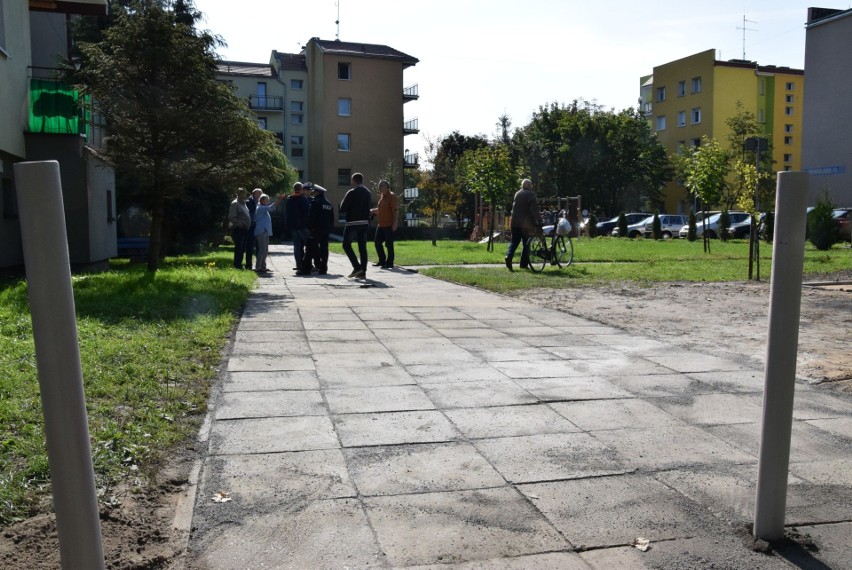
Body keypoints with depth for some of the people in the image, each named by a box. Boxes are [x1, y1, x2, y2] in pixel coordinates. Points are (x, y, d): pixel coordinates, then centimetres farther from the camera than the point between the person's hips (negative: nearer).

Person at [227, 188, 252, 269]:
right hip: (238, 229, -9)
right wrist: (241, 224, -20)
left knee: (242, 249, 12)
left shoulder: (244, 203, 17)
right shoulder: (235, 204, -9)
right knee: (239, 248, -6)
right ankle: (237, 266, 0)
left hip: (244, 230, 9)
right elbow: (231, 218, -16)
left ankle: (239, 265, 19)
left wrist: (248, 225, 13)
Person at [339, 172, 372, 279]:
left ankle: (357, 267, -7)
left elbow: (342, 209, -10)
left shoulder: (351, 193, -10)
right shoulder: (368, 193, 9)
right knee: (362, 247, 7)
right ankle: (363, 272, 6)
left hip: (352, 223, -6)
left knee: (346, 244, 6)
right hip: (365, 223, 6)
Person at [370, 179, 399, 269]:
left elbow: (395, 210, -16)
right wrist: (371, 211, 15)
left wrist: (395, 223, -21)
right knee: (377, 242, 12)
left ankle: (389, 263, 4)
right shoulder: (381, 196, 14)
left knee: (389, 244, -4)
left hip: (389, 225, -9)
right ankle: (382, 261, 25)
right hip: (380, 225, 9)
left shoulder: (391, 196, -10)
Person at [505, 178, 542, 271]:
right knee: (526, 243, 5)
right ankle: (524, 264, 6)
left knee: (514, 241, 8)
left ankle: (509, 256, -16)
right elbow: (535, 210, -14)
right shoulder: (530, 194, -7)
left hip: (515, 222, 5)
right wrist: (539, 222, -13)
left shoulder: (517, 194, 14)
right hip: (526, 223, -5)